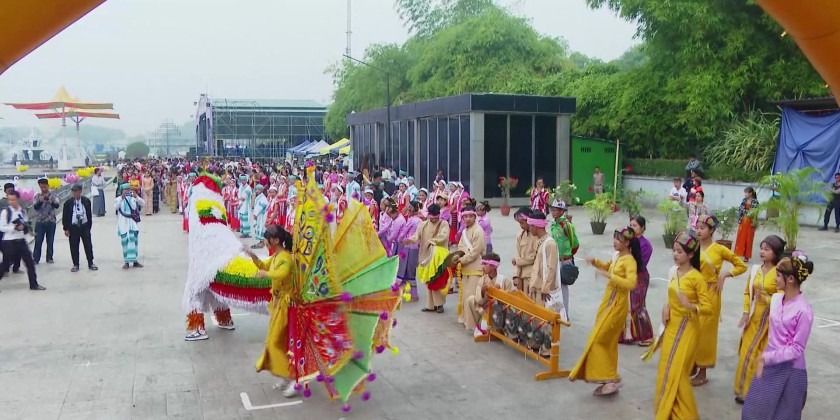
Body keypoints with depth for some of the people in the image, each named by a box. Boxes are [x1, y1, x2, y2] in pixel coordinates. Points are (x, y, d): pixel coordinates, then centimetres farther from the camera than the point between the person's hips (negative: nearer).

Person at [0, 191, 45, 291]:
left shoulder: (23, 211, 6)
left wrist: (26, 227, -4)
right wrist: (14, 227, -21)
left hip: (21, 240, 5)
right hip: (9, 241, -5)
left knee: (29, 262, 5)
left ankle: (33, 284, 14)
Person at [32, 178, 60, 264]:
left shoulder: (52, 195, 0)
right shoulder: (37, 196, 2)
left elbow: (57, 205, -15)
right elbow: (35, 207, -11)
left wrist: (49, 200, -33)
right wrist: (41, 201, -28)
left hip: (51, 222, 0)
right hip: (39, 222, 0)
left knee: (50, 241, 7)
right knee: (38, 241, -1)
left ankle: (49, 258, 17)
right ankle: (35, 258, 7)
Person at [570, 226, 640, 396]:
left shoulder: (629, 261, -19)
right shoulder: (617, 256, 8)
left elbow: (631, 283, -32)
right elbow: (608, 267, 29)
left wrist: (609, 276, -30)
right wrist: (595, 262, 11)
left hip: (617, 305, -9)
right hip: (607, 302, 9)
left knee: (598, 340, -7)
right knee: (608, 342, 13)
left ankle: (609, 380, 0)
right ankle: (610, 379, 22)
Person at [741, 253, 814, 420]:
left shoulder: (803, 310, -20)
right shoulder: (776, 298, 0)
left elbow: (797, 349, -17)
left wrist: (768, 357, -19)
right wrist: (765, 357, 12)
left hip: (790, 371, -6)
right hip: (770, 365, 6)